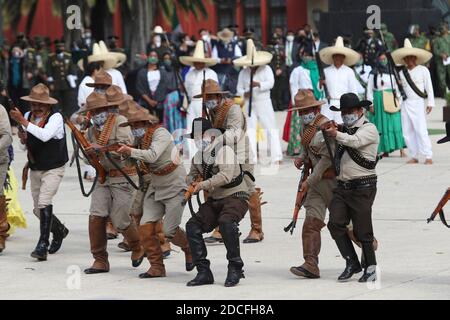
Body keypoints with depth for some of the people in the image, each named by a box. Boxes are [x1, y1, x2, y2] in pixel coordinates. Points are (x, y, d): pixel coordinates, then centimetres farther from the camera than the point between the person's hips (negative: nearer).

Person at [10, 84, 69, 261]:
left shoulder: (56, 117, -17)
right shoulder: (28, 116, 2)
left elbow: (45, 135, -35)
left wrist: (23, 121, -35)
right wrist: (23, 139, -9)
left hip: (53, 168, -7)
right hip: (35, 169, 7)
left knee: (44, 202, -23)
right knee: (38, 209, 13)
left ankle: (43, 245, -23)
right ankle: (59, 230, 39)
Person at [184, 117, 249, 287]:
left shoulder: (224, 150, -14)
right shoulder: (198, 156, 9)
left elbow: (226, 175, -28)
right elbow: (192, 175, 22)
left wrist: (203, 185, -31)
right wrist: (193, 183, -3)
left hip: (235, 197, -8)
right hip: (214, 200, 8)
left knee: (226, 222, -35)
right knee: (192, 226, -9)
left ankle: (235, 268, -21)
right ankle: (204, 272, -6)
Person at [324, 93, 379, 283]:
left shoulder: (369, 129, -1)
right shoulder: (345, 131, 20)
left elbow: (355, 141, -22)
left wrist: (336, 134, -37)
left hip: (363, 187, -6)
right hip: (342, 187, 6)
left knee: (362, 229, -3)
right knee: (335, 224, -7)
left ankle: (370, 267, 11)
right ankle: (352, 263, 2)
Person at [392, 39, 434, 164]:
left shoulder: (423, 70, 1)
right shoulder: (402, 73, 11)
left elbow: (429, 87, 1)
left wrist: (430, 103, -2)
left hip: (418, 103, -5)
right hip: (405, 104, 5)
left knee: (421, 130, -12)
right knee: (407, 131, 3)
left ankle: (428, 156, -10)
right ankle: (414, 156, 11)